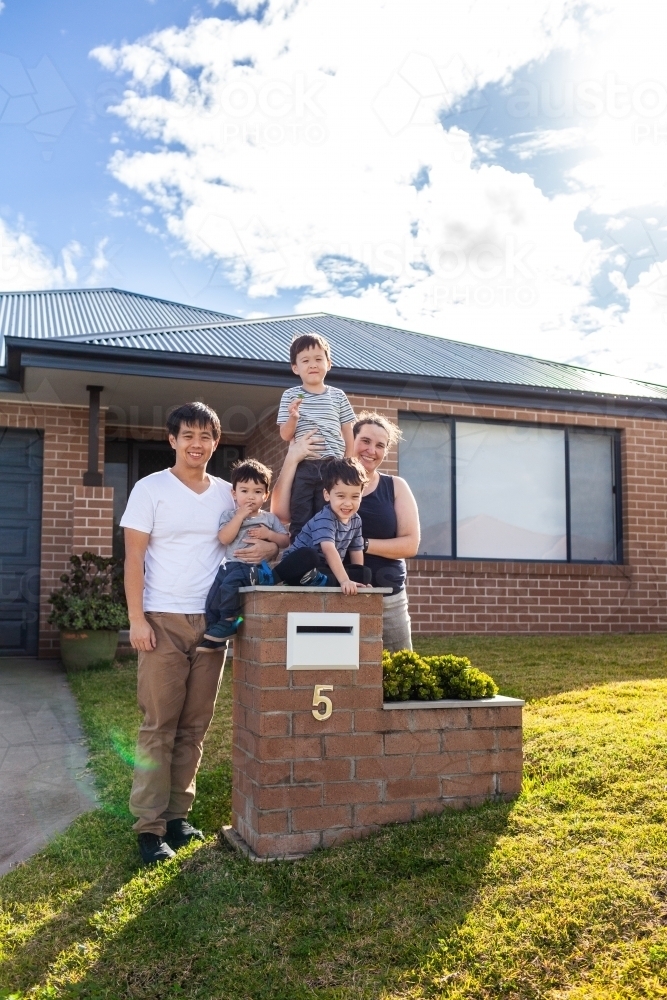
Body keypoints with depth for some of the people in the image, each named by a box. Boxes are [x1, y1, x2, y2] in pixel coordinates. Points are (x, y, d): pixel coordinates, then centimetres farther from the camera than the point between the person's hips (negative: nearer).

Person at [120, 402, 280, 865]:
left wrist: (269, 547, -10)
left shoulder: (229, 493, 9)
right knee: (159, 725, -2)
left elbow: (266, 532, 15)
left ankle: (177, 815, 18)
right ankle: (150, 826, 5)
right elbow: (134, 557, -4)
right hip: (164, 619, -4)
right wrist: (136, 618, -11)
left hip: (212, 620, 4)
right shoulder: (150, 489, -1)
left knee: (195, 726, 7)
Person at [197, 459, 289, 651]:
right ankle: (212, 636, 6)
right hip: (231, 564, 3)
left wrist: (269, 534, -8)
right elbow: (224, 538, -7)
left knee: (228, 585, -30)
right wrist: (240, 515, -9)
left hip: (255, 565, -3)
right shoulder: (229, 515, 11)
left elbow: (285, 540, 10)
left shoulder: (269, 518, 12)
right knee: (213, 597, -8)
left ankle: (227, 620, -11)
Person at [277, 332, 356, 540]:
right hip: (302, 467, -1)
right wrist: (293, 418, -17)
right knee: (300, 522, 3)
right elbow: (285, 435, 3)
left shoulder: (338, 396, 7)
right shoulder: (291, 395, 4)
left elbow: (348, 435, 11)